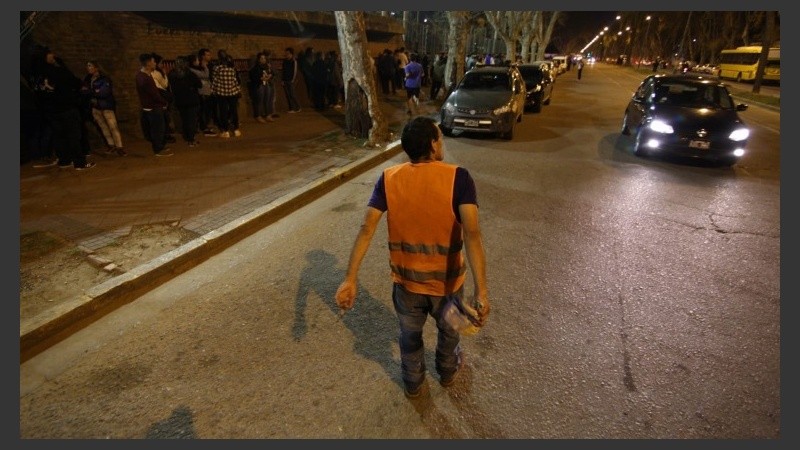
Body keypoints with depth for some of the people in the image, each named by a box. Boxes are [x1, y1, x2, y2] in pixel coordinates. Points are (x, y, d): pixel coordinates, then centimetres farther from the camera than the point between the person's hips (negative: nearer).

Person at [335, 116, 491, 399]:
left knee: (410, 335, 27)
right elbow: (472, 233, -29)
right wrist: (481, 291, -31)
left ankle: (413, 383, 49)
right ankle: (448, 371, 55)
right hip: (446, 280, -1)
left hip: (406, 280, 2)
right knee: (448, 329, 29)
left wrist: (350, 279, -14)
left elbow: (366, 229, -16)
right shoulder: (457, 178, -19)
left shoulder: (388, 179, -11)